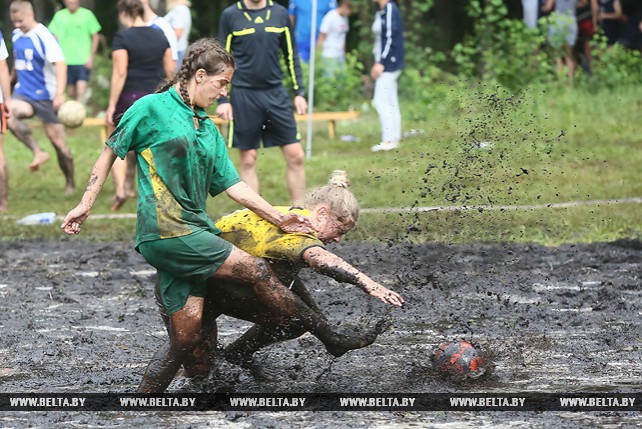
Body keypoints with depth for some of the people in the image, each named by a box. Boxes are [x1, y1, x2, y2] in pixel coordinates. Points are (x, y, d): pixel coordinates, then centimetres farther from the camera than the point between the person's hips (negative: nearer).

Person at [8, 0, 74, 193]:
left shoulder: (44, 37, -16)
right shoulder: (16, 36, 6)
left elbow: (60, 65, -26)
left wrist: (59, 94, -39)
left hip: (46, 96, -5)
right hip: (24, 93, 5)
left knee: (58, 141, 0)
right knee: (10, 114, -29)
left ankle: (70, 184, 16)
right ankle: (38, 153, -21)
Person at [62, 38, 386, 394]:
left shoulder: (209, 130, 21)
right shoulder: (152, 109, -1)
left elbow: (233, 185, 21)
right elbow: (111, 152, 4)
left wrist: (279, 219, 16)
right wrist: (86, 204, 0)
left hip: (192, 235, 8)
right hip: (165, 231, -8)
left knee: (186, 335, -1)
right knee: (255, 270, -9)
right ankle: (330, 338, 0)